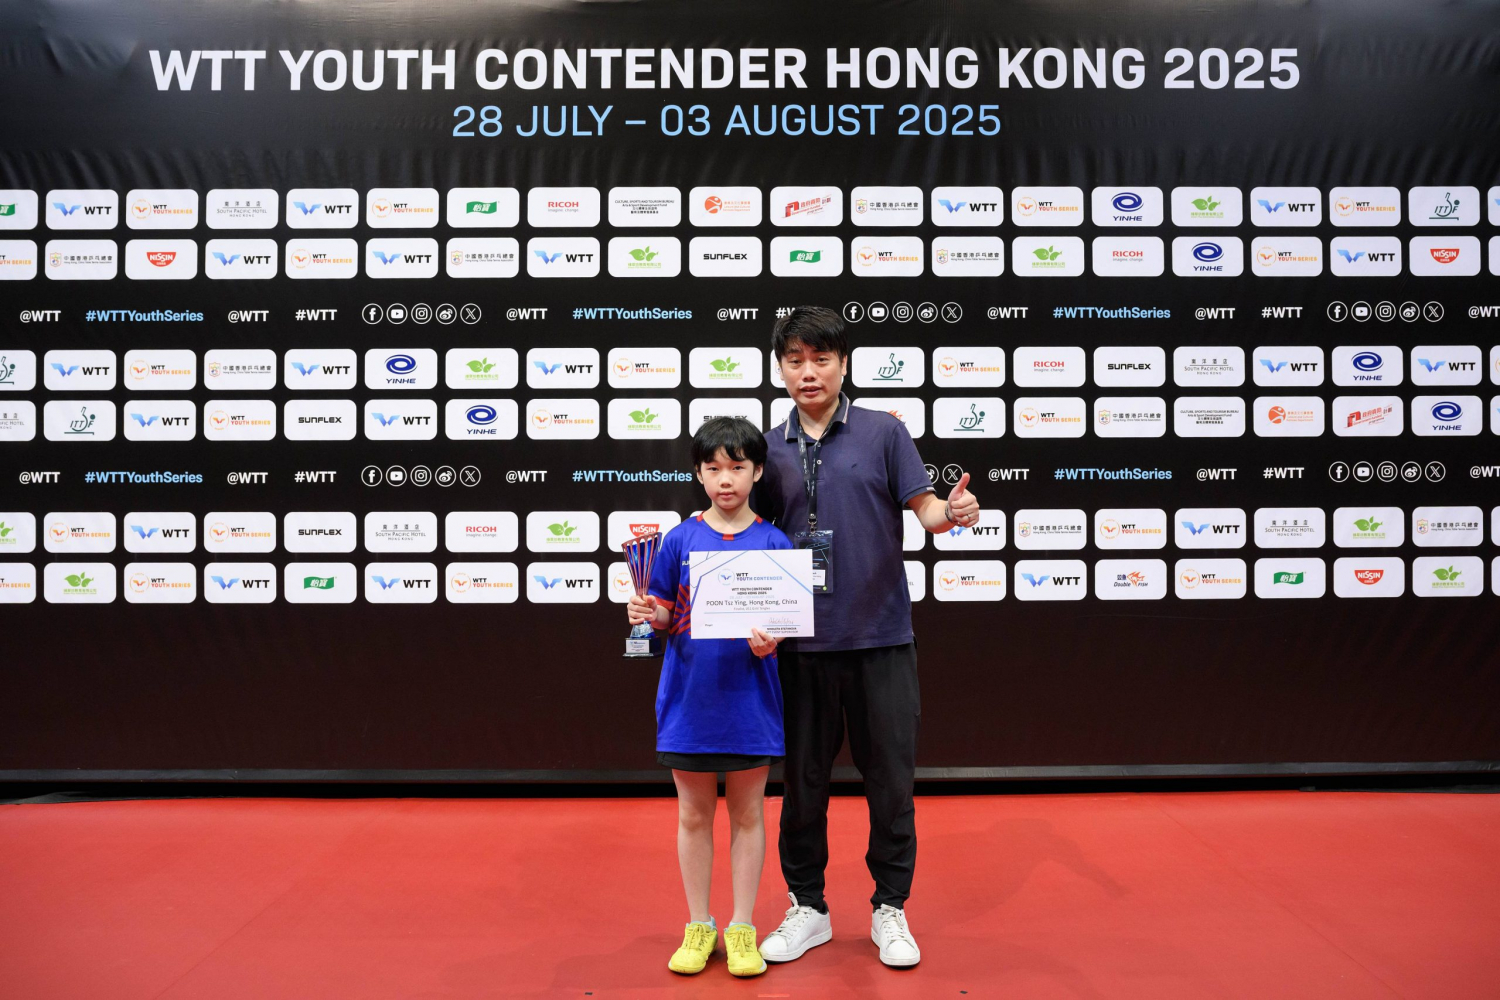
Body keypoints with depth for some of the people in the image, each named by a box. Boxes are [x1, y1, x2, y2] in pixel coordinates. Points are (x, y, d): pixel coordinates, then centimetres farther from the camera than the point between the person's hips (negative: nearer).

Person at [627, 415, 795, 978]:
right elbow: (667, 614, 4)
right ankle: (699, 927, 27)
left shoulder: (773, 542, -3)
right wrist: (648, 614, -17)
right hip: (689, 697, 1)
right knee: (693, 815, 12)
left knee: (747, 814, 11)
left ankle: (742, 929, 25)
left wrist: (770, 640, -23)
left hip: (750, 700, -1)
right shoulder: (680, 539, -1)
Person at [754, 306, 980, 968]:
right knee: (803, 781, 10)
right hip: (801, 642, 2)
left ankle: (890, 909, 24)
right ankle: (807, 907, 27)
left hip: (881, 638, -1)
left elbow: (922, 505, -3)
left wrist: (951, 512, -24)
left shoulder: (883, 431, 1)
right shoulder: (771, 448, 7)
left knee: (890, 778, 6)